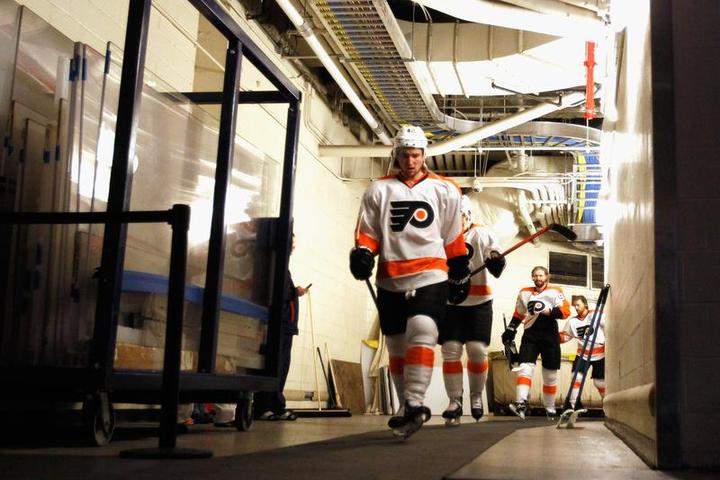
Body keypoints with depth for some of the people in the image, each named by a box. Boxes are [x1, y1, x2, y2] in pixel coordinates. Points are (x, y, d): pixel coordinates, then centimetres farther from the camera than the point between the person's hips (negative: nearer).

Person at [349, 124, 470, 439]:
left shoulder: (444, 191, 11)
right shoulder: (379, 190, 12)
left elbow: (453, 237, 14)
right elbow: (367, 231, 10)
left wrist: (460, 273, 15)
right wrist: (362, 254, -9)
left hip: (430, 274, -2)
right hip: (391, 280, 3)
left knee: (421, 331, -23)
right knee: (397, 346, 7)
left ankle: (413, 405, -29)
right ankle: (406, 406, 19)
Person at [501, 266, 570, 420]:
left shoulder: (555, 291, 6)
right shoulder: (524, 293, 18)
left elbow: (566, 311, -6)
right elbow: (518, 314, 25)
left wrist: (548, 311, -19)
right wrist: (510, 329, 13)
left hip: (550, 336, -1)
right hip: (530, 334, 2)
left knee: (550, 374, 5)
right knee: (525, 366, -18)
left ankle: (550, 408, 17)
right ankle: (521, 404, -31)